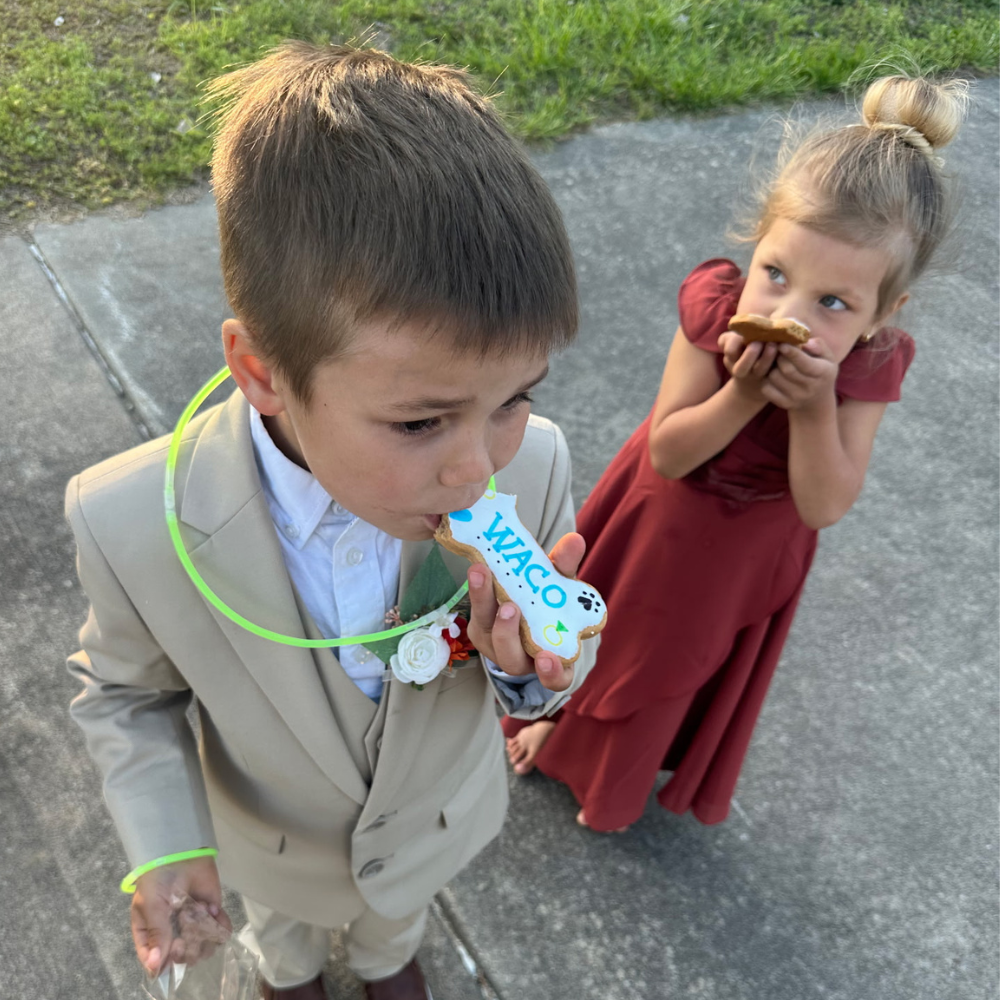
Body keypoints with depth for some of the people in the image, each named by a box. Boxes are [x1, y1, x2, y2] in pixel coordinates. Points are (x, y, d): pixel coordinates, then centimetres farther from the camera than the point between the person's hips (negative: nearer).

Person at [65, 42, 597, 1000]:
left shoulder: (531, 467, -35)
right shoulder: (134, 528, -38)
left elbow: (561, 672, -17)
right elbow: (126, 689, -14)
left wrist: (531, 666, -40)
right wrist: (163, 843, -27)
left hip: (436, 817, 1)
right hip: (279, 844, -1)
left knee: (396, 914, 38)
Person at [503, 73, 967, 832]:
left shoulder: (872, 366, -28)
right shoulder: (715, 306, -32)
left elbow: (825, 507, -27)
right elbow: (667, 454, -28)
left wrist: (815, 406, -41)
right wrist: (743, 396, -43)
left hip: (750, 554, 1)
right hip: (660, 522, -1)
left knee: (679, 663, 25)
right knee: (601, 625, 23)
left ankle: (619, 775, 55)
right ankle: (560, 716, 57)